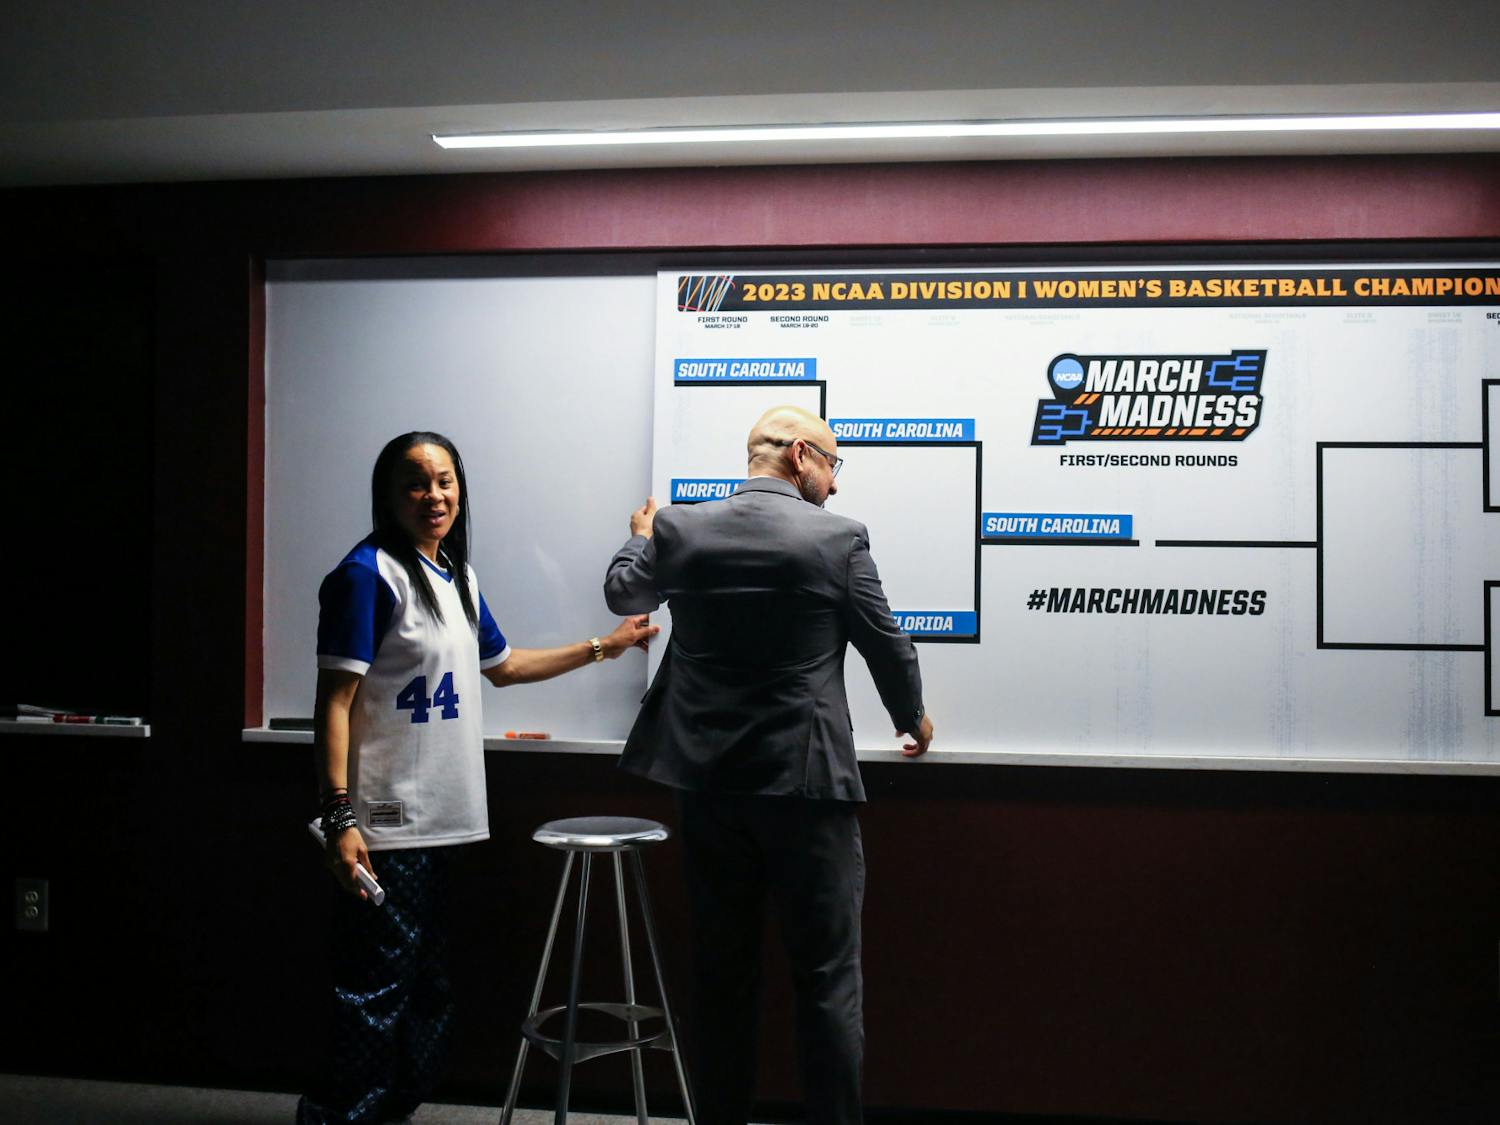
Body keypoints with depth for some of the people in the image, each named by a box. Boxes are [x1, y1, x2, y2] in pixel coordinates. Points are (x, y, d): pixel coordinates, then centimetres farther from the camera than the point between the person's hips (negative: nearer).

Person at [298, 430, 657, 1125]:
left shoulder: (456, 578, 14)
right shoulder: (368, 573, -10)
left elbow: (501, 666, 28)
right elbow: (334, 702, -14)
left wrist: (602, 647, 29)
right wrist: (339, 818, -21)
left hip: (441, 820, 8)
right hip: (386, 826, -8)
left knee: (422, 986, 16)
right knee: (377, 986, -6)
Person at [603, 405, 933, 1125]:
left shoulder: (680, 529, 0)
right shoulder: (838, 538, -8)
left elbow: (622, 594, 19)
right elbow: (888, 646, 3)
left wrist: (643, 538, 40)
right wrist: (912, 720, 22)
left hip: (708, 782, 4)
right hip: (805, 781, -4)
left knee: (722, 972, 15)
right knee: (827, 979, 4)